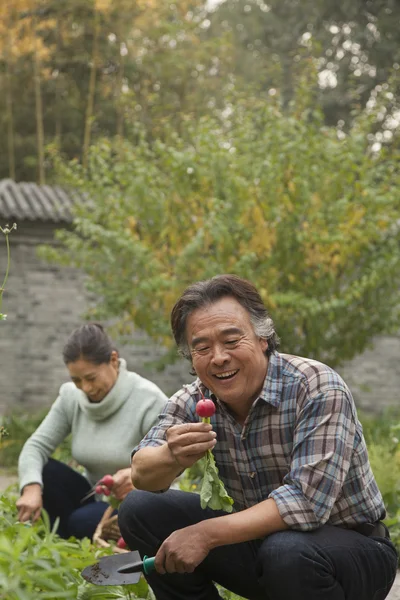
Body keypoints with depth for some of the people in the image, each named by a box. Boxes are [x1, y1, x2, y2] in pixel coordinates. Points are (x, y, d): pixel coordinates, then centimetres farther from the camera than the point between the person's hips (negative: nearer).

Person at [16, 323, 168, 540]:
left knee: (83, 522, -31)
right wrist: (32, 488, -29)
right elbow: (36, 446, -9)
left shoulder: (148, 400, -18)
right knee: (44, 471, -18)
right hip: (93, 498, 6)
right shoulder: (70, 396, -4)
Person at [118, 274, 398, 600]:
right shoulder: (193, 401, -5)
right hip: (258, 538, 5)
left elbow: (307, 502, -31)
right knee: (140, 510, -7)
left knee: (286, 552, -38)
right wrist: (172, 456, -36)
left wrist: (207, 533, -31)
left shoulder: (317, 388, -23)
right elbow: (143, 476, -12)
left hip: (351, 545, -5)